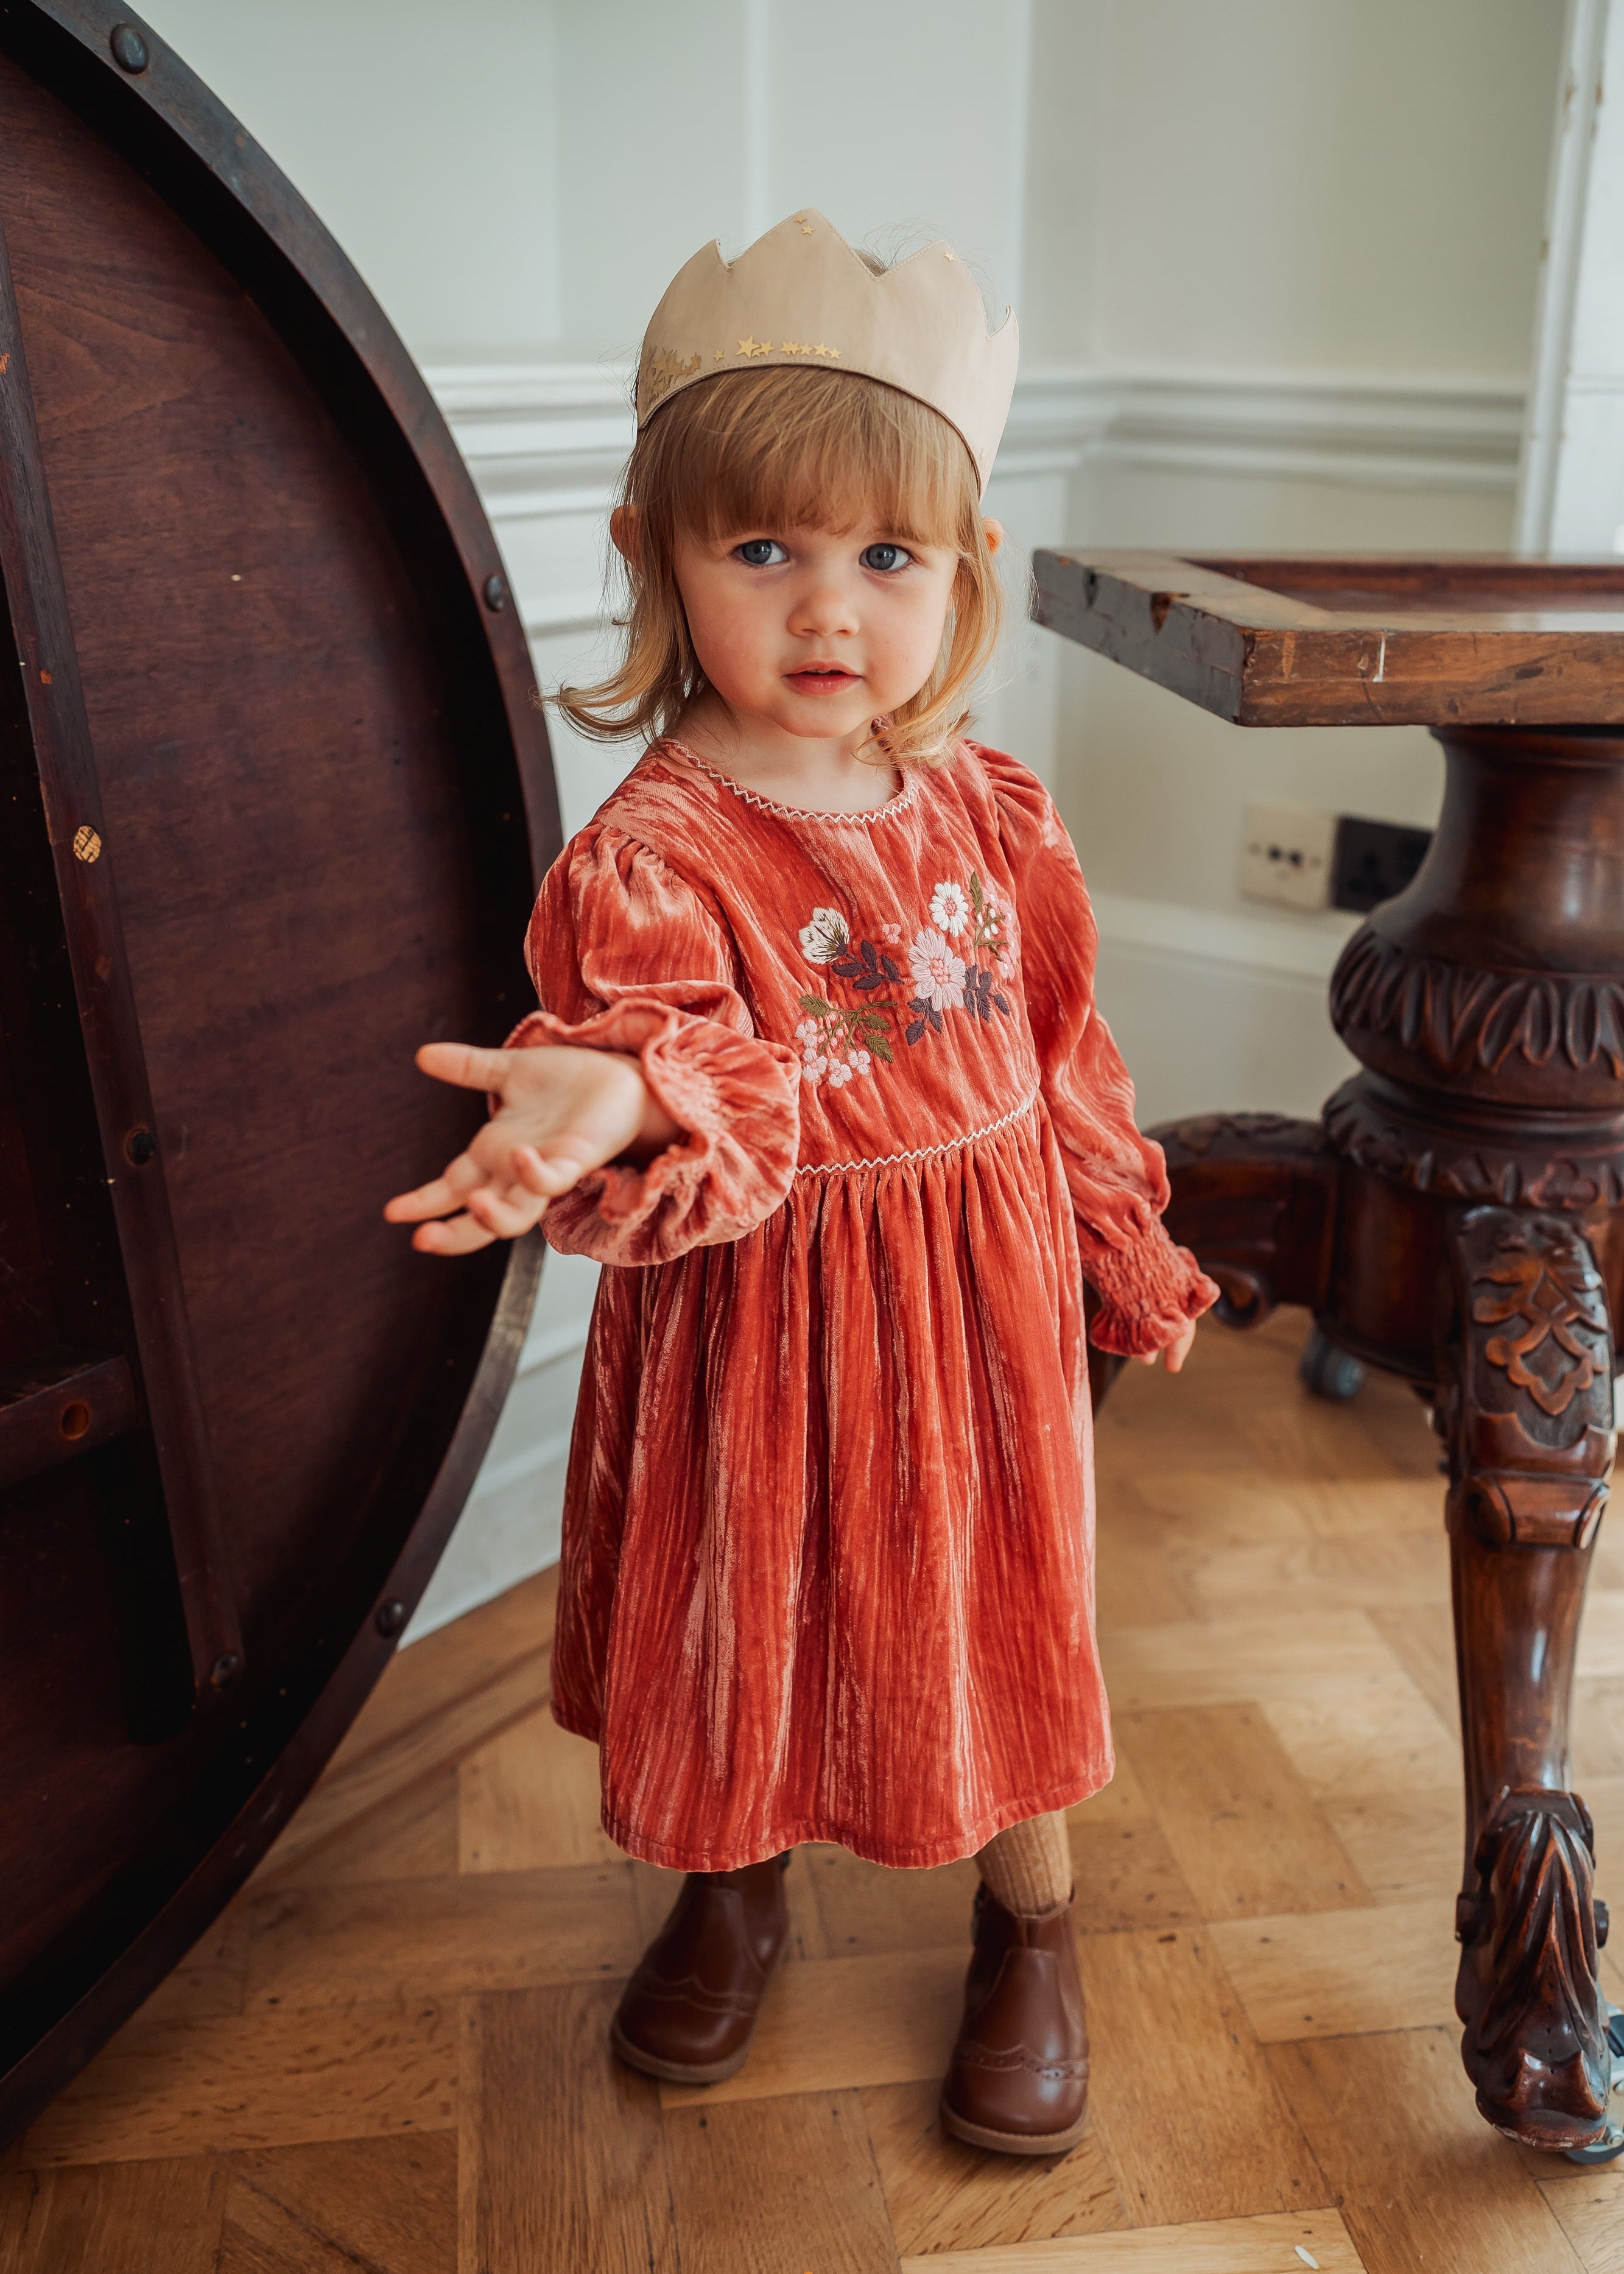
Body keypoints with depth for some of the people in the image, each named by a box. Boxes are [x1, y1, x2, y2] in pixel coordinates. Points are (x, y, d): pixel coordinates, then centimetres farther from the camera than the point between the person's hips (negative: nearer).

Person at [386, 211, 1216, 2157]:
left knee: (1001, 1608, 17)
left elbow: (1064, 1050, 8)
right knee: (742, 1611, 17)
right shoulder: (650, 851, -16)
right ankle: (733, 1891, 47)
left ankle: (1029, 1929, 42)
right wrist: (615, 1103, -53)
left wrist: (1129, 1251, 14)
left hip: (983, 1291, 3)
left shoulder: (991, 811, -2)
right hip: (755, 1325, -2)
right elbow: (681, 1058, -30)